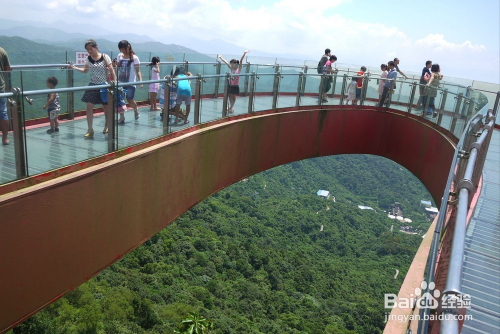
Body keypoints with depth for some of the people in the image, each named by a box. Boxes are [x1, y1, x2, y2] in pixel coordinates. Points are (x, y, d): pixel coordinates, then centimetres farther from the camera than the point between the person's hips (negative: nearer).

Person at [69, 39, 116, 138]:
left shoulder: (105, 57, -8)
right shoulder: (88, 59, 3)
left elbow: (111, 70, -7)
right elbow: (85, 70, 16)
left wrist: (115, 82, -12)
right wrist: (75, 68, 3)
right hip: (93, 85, 3)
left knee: (106, 107, 7)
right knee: (89, 106, -8)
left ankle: (107, 125, 29)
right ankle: (90, 130, -3)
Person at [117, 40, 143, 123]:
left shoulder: (134, 58, -5)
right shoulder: (119, 56, 8)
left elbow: (138, 71, -7)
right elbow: (117, 67, 17)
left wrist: (140, 80, -19)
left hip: (130, 83, -4)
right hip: (120, 82, 4)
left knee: (130, 100, -3)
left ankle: (136, 111, 29)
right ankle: (122, 118, 9)